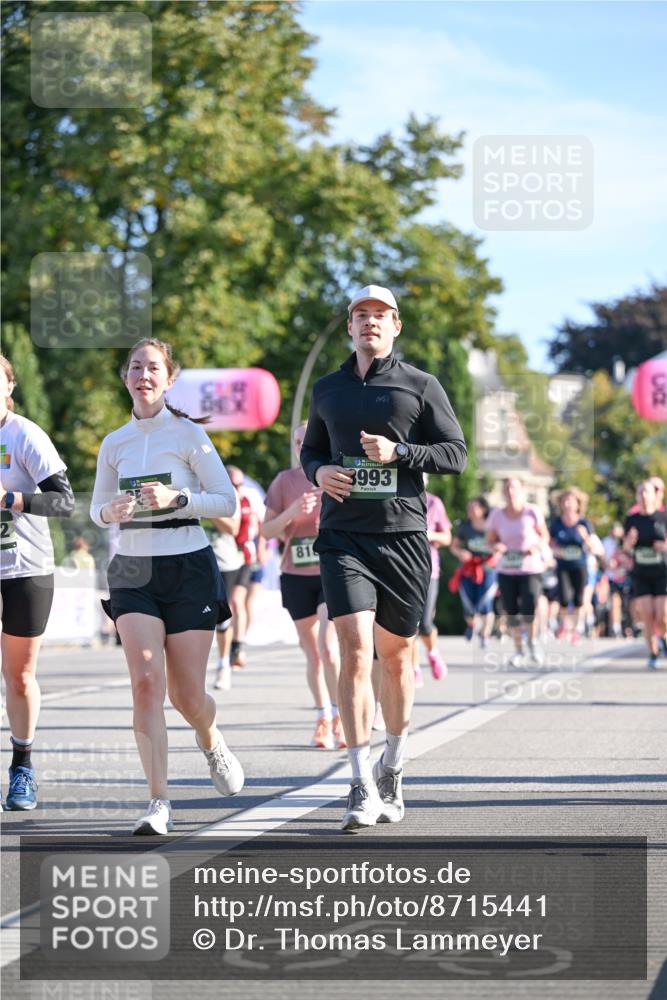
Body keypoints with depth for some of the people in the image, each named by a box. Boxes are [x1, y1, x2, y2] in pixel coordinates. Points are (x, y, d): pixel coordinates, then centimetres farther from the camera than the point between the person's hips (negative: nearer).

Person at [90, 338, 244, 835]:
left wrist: (176, 498, -19)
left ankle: (212, 742, 38)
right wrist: (111, 511, -6)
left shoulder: (189, 434, -3)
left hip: (188, 566, -2)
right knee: (146, 682, -15)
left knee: (186, 695, 1)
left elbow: (228, 500, -4)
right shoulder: (114, 444, 8)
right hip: (133, 569, 2)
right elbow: (97, 507, 17)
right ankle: (159, 803, -12)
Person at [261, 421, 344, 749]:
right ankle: (323, 719, 21)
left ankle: (340, 717, -12)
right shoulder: (285, 481, 4)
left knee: (328, 644, -20)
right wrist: (292, 512, -14)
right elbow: (267, 530, 3)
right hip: (296, 576, 3)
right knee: (312, 653, 9)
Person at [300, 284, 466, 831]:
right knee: (355, 649, -14)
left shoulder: (421, 386, 4)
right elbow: (312, 449, 25)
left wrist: (398, 452, -13)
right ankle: (362, 789, -17)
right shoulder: (327, 389, 13)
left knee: (396, 654, 9)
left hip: (403, 534, -1)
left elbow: (456, 452, 2)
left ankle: (392, 770, 29)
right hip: (344, 537, 1)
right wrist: (318, 472, 1)